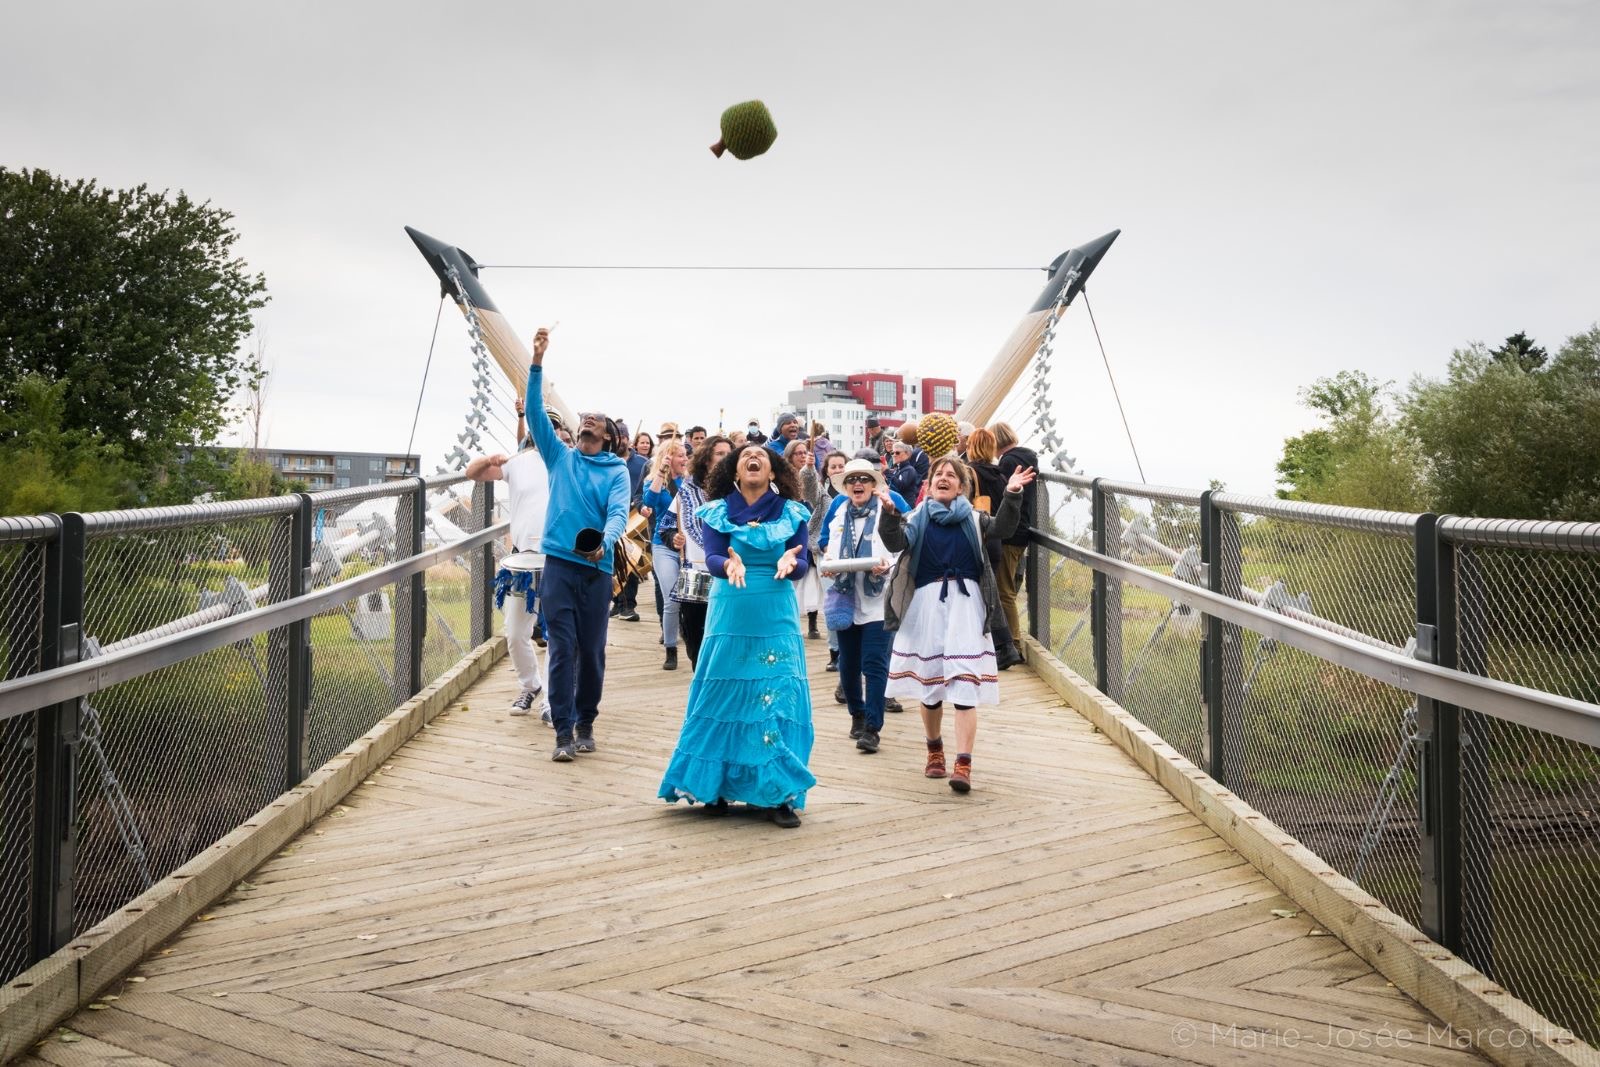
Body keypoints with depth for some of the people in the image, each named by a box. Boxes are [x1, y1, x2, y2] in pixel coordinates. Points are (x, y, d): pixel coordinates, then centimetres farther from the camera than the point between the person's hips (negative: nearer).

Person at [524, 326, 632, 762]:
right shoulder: (560, 457, 9)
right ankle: (564, 732, 1)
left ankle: (586, 722, 23)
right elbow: (535, 412, -1)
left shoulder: (617, 471, 5)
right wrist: (537, 362, -11)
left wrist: (604, 542, -32)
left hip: (596, 568, 0)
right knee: (562, 649, -3)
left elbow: (619, 512, -10)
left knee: (592, 650, 8)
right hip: (559, 563, 0)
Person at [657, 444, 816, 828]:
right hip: (729, 616, 0)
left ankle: (780, 794, 4)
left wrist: (790, 563, -26)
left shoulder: (792, 513, 5)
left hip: (776, 619, 0)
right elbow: (711, 558, -8)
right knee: (723, 695, 4)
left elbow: (803, 564, -2)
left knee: (778, 698, -3)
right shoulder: (717, 511, 4)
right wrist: (729, 565, -31)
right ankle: (717, 785, 18)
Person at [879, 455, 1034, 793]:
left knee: (965, 682, -12)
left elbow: (1003, 527, -8)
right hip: (926, 600, 1)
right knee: (928, 679, 10)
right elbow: (895, 541, -9)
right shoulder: (918, 518, 10)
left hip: (964, 601, -1)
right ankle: (935, 750, 33)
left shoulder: (973, 519, 10)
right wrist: (888, 512, -27)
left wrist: (1012, 495, -24)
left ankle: (963, 765, -15)